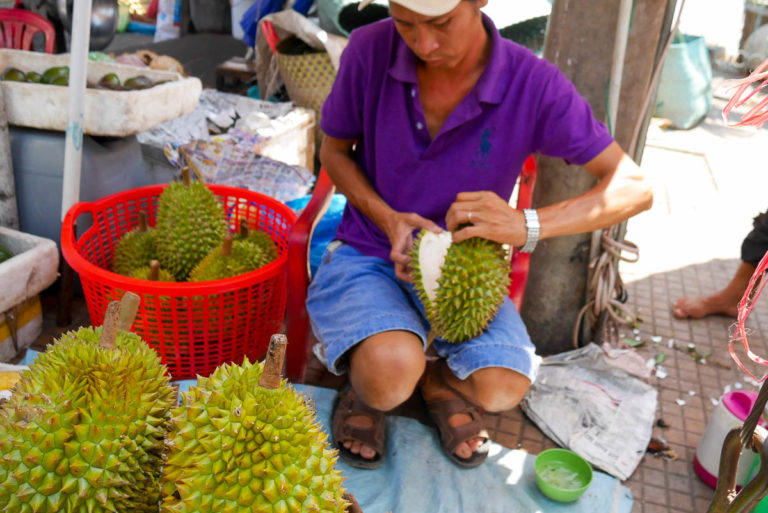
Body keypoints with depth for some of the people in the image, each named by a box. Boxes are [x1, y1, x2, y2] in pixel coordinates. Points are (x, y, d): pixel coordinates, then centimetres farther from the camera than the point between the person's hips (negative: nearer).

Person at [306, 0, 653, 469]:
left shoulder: (534, 84, -16)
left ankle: (436, 374, 12)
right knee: (391, 374, -30)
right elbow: (334, 150, 3)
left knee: (502, 388, -24)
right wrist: (388, 219, -17)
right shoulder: (371, 48, -13)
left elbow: (635, 188, -15)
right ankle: (367, 376, 9)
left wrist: (527, 225, -33)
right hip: (366, 253, 0)